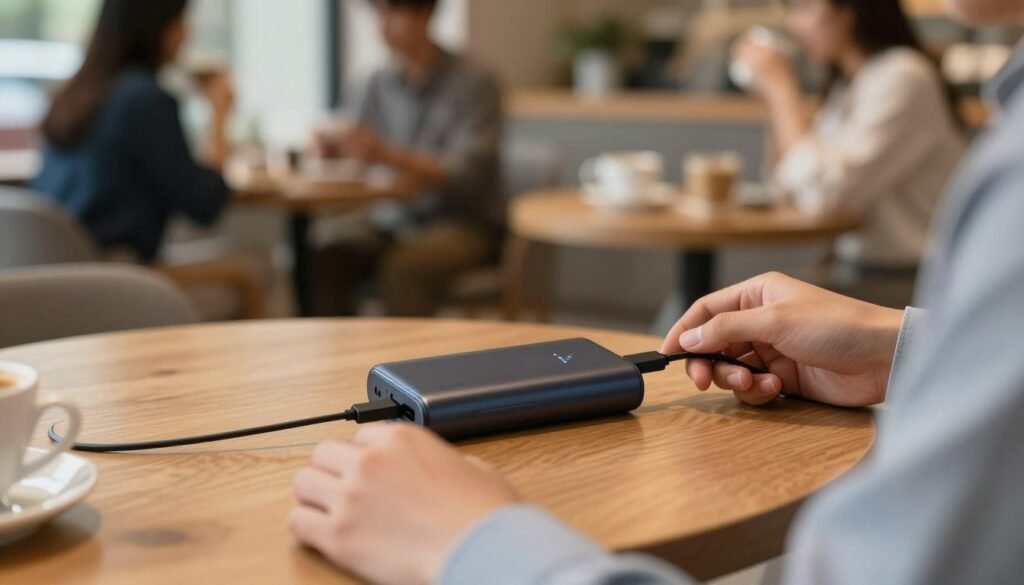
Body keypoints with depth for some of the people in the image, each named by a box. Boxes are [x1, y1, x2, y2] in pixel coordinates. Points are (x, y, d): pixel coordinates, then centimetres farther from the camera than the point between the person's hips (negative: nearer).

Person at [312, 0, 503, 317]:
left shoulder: (475, 83, -10)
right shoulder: (382, 83, 8)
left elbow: (466, 175, -20)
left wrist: (389, 156, -34)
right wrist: (334, 147, -11)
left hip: (464, 223, -5)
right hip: (397, 223, 5)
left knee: (403, 267, -34)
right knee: (325, 261, -20)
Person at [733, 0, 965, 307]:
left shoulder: (902, 78, -17)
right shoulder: (847, 83, 10)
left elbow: (821, 192, -26)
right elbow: (791, 184, 14)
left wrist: (780, 85, -16)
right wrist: (774, 94, 2)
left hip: (904, 284, -8)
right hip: (850, 269, 8)